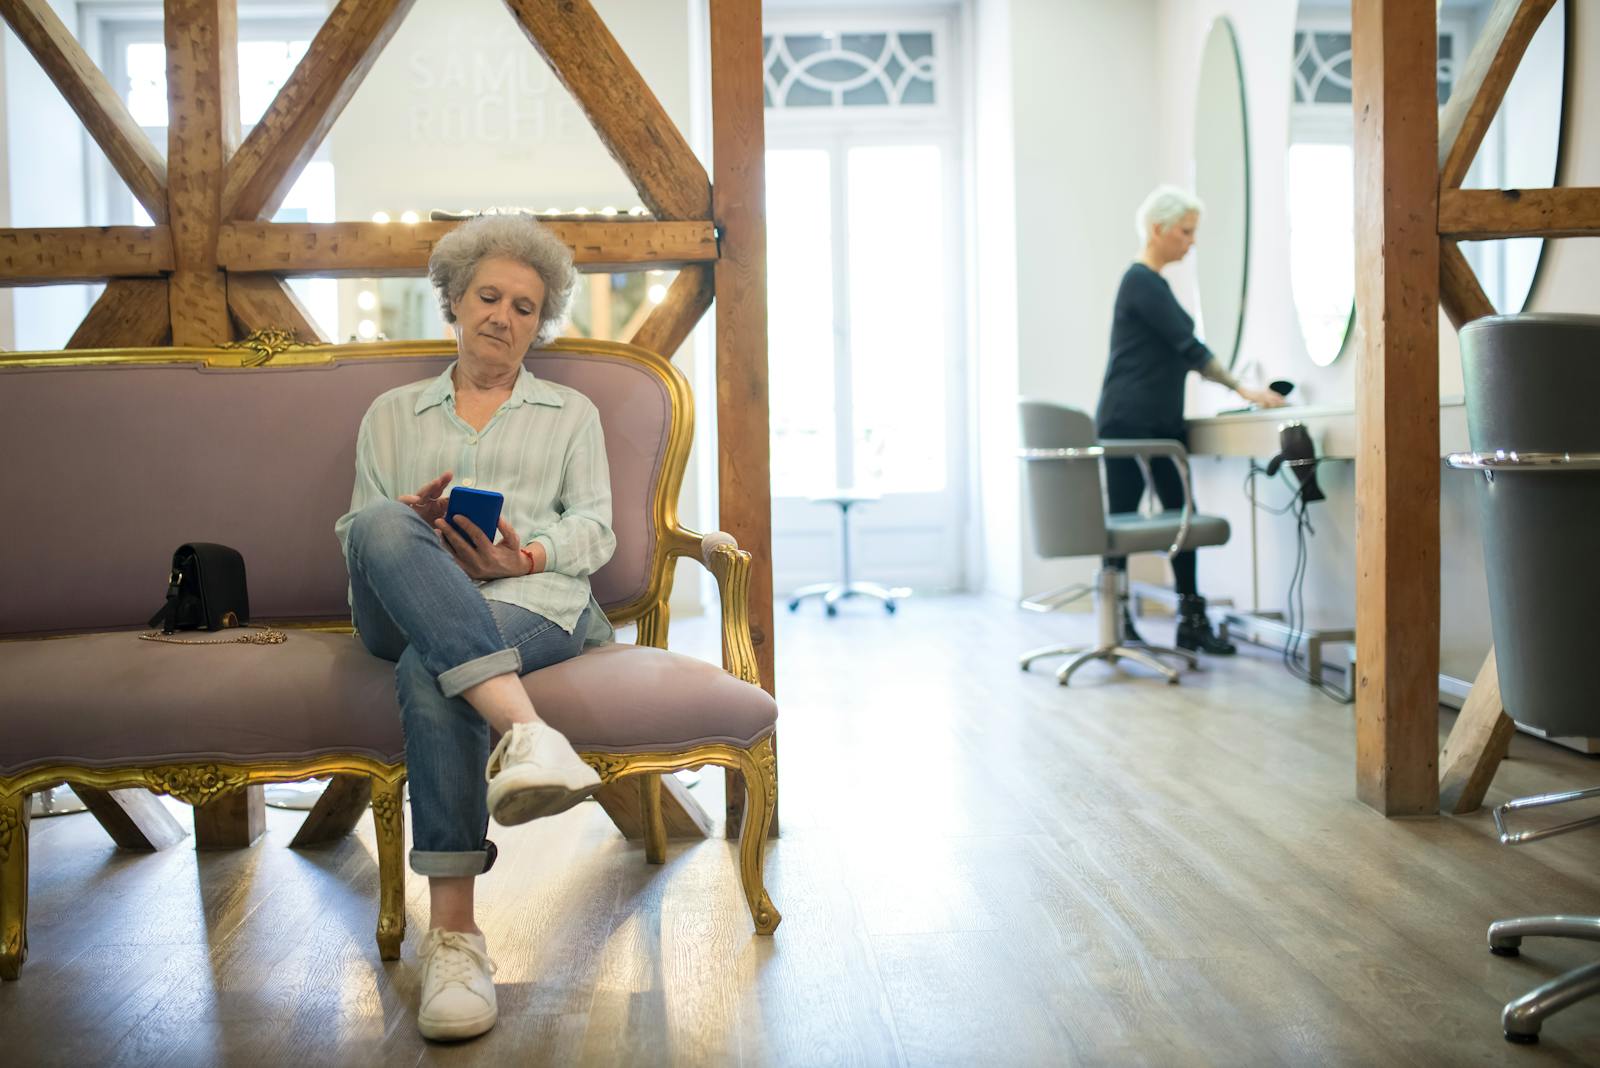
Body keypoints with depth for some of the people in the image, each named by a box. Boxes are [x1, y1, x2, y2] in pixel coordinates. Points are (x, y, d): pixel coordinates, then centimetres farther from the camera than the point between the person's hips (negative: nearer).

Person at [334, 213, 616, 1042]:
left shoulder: (571, 413, 26)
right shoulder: (393, 413, 30)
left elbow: (594, 529, 12)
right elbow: (355, 530, 19)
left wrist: (526, 555, -11)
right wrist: (409, 521, -7)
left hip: (533, 598, -1)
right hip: (403, 608, 1)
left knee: (429, 669, -38)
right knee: (384, 526, -37)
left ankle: (453, 932, -42)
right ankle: (524, 730, -54)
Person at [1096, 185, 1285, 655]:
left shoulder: (1151, 282, 17)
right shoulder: (1142, 282, -13)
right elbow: (1188, 346, -17)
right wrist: (1242, 388, -15)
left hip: (1160, 422, 10)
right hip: (1128, 422, -10)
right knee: (1121, 520, -2)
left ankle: (1192, 623, 8)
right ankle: (1116, 622, 6)